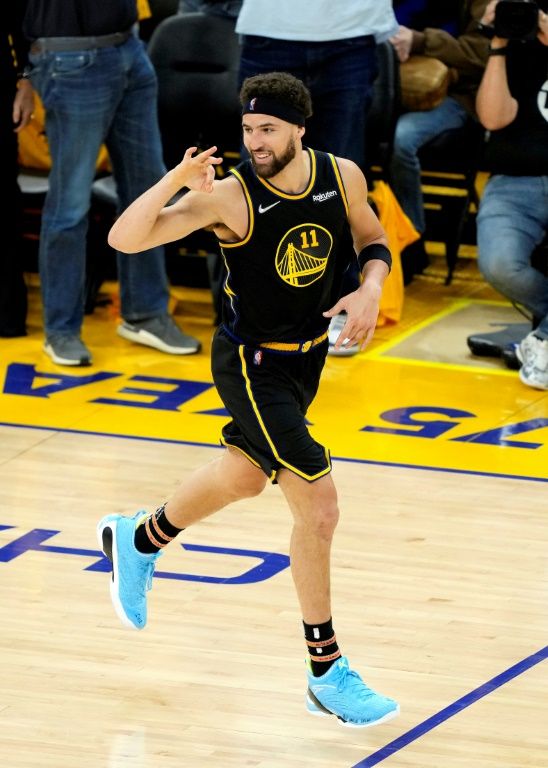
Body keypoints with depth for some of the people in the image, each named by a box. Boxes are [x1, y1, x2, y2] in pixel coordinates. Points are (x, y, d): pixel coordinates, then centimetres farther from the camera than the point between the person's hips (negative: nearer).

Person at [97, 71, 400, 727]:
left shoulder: (342, 177, -9)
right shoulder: (229, 195, -23)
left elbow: (372, 240, 10)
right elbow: (124, 238, -28)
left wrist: (370, 286, -11)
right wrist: (174, 182, -43)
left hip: (308, 355, 7)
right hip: (250, 364, -7)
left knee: (244, 475, 27)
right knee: (318, 507, -13)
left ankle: (138, 540, 55)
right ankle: (327, 674, -1)